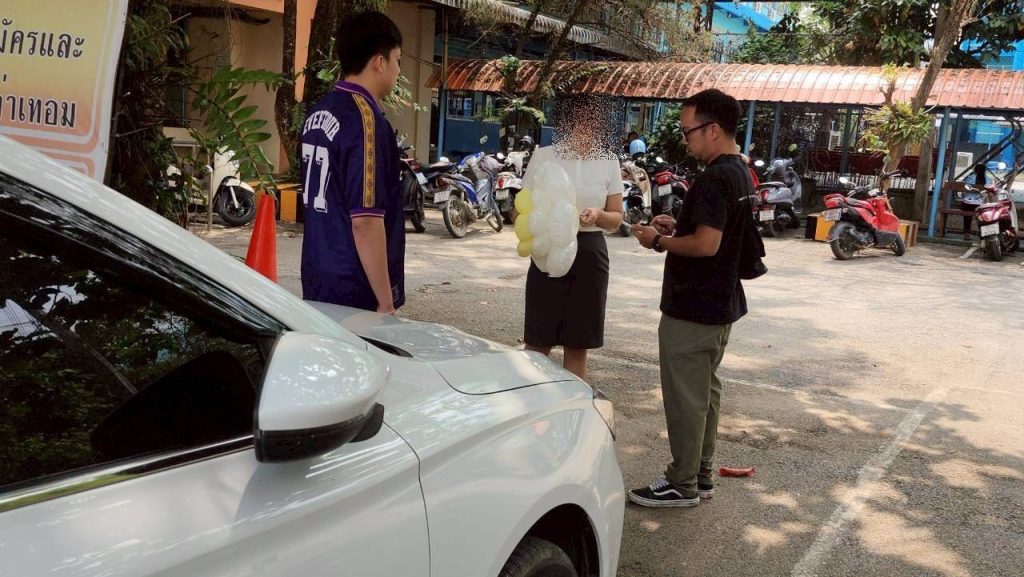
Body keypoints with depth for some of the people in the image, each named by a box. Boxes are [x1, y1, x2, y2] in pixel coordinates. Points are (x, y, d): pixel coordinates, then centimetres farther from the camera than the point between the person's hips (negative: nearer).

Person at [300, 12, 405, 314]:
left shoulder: (319, 111, 8)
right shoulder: (365, 119, -19)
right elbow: (365, 220, -23)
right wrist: (386, 302, -19)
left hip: (317, 279, 9)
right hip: (354, 289, -9)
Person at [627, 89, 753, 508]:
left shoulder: (713, 180, -21)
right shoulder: (742, 174, 11)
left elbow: (706, 244, -28)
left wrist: (658, 240, -14)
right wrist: (678, 226, 10)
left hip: (692, 310, -10)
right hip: (722, 304, 10)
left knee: (685, 397, 0)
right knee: (705, 391, 18)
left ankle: (682, 485, 11)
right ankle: (700, 475, 29)